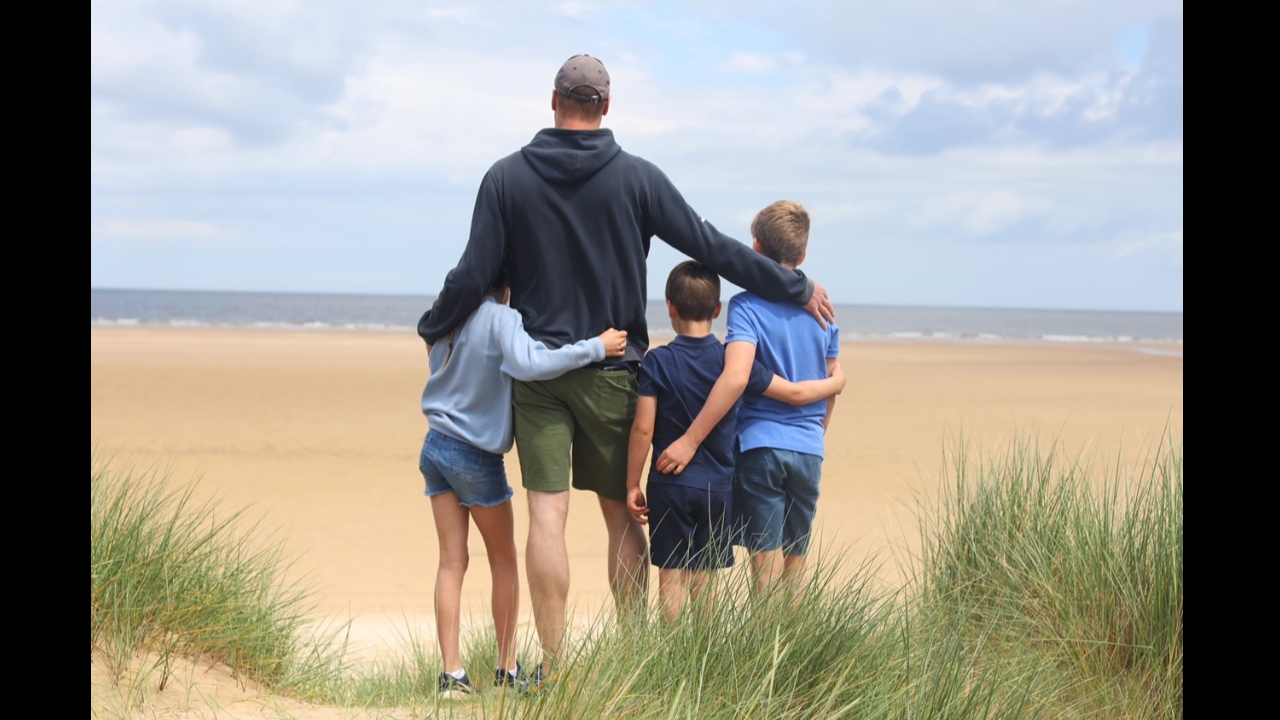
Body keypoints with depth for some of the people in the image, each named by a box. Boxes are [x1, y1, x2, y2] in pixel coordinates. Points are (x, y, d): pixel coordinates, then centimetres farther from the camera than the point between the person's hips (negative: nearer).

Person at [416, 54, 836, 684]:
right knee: (622, 515, 10)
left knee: (547, 516, -3)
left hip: (536, 370, 0)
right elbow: (711, 248, -2)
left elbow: (473, 276, -3)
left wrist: (433, 328, 16)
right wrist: (796, 288, 6)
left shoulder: (507, 177, -2)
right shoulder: (637, 178, -3)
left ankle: (553, 665, -4)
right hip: (612, 372, 0)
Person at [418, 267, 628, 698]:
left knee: (452, 562, 5)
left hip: (436, 448, 6)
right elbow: (529, 364, -34)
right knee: (503, 560, 10)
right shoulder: (501, 318, -18)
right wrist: (597, 348, -30)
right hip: (477, 456, -6)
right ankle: (507, 670, 15)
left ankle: (452, 674, 1)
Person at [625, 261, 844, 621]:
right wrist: (835, 383, 23)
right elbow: (795, 393, 5)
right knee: (704, 579, 9)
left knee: (671, 575, 3)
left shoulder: (657, 361, -7)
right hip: (718, 487, 2)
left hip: (669, 485, -2)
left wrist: (632, 485, -1)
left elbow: (643, 429, -9)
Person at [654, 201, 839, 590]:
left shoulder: (747, 306, -9)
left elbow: (736, 377, -24)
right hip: (809, 450, 5)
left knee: (766, 560, -2)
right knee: (795, 565, 13)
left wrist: (690, 439, -22)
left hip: (760, 445, -4)